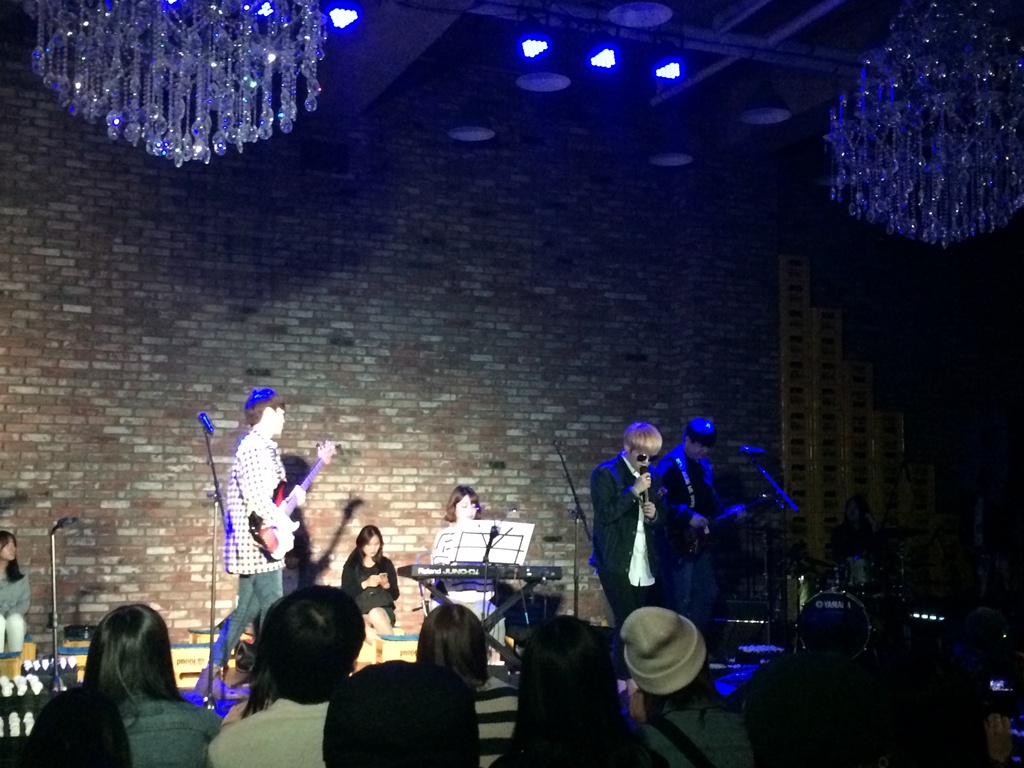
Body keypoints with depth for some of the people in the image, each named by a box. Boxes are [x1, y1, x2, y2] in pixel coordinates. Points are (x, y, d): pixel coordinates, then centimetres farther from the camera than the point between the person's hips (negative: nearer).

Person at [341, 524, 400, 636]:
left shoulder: (386, 564, 10)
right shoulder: (352, 565, 8)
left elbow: (395, 595, 8)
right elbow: (345, 593, -2)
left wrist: (386, 585, -14)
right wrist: (365, 584, -16)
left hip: (384, 611, 1)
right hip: (359, 613, 0)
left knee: (375, 613, -37)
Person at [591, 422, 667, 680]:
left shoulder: (650, 476, 15)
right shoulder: (605, 473, -5)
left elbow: (661, 517, 20)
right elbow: (604, 514, -15)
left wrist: (654, 514, -3)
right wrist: (634, 491, -19)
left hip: (645, 564, 6)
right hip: (616, 562, -6)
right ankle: (623, 680, 0)